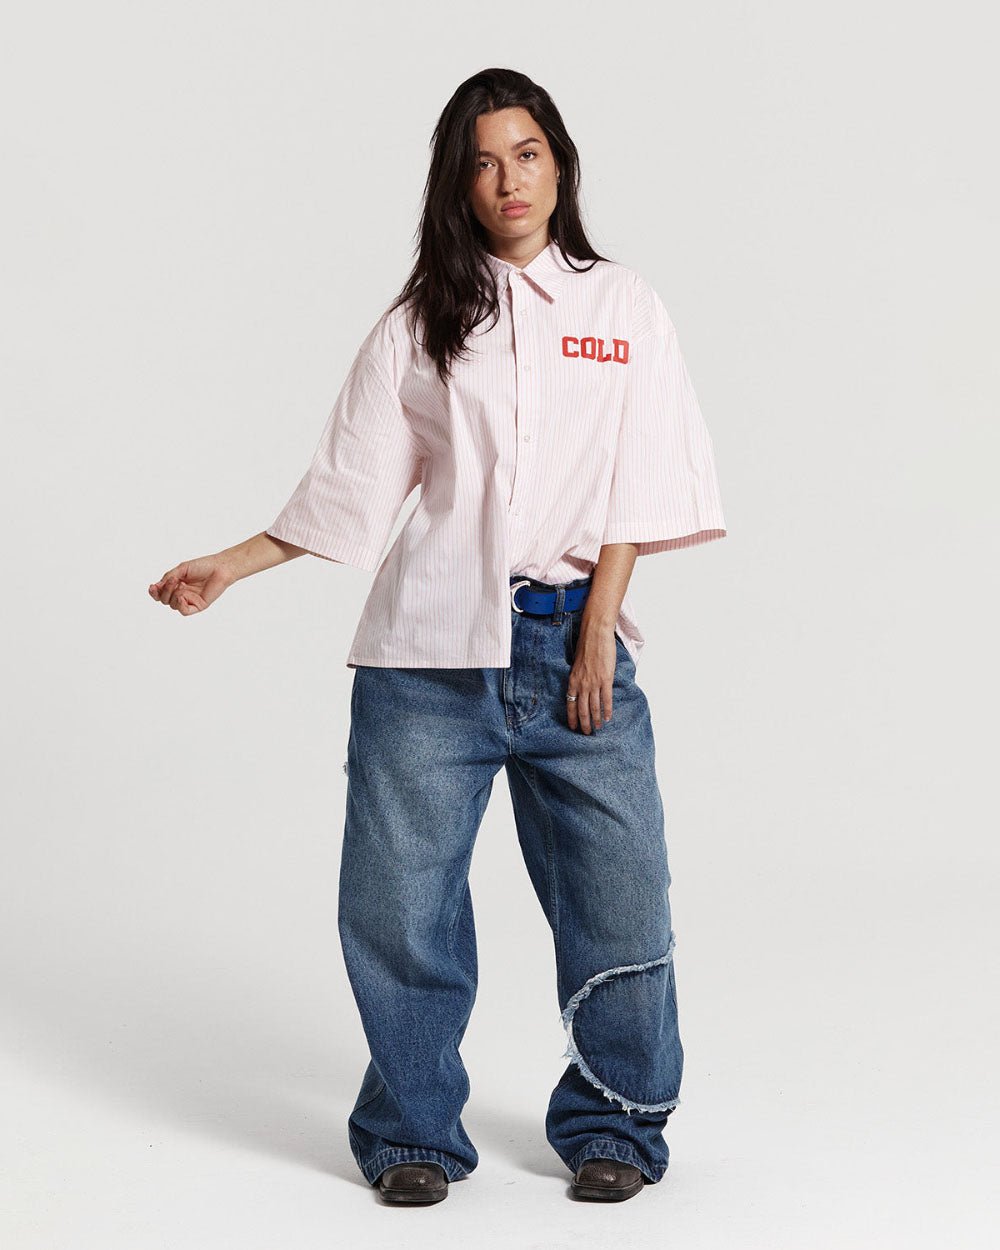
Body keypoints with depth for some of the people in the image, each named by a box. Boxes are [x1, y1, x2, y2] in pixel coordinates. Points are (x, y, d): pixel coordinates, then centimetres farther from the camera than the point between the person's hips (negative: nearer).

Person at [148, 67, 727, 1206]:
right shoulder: (417, 327, 10)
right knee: (399, 893, 0)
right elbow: (349, 493, 11)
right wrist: (227, 568, 6)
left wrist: (600, 627, -5)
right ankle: (413, 1134, 16)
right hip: (431, 652, 0)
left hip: (574, 642, 0)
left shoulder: (623, 310, 10)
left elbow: (638, 485, 4)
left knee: (616, 893, -1)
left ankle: (609, 1127, 17)